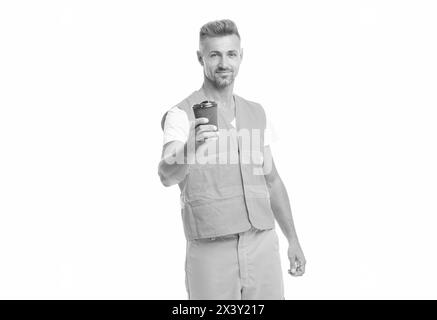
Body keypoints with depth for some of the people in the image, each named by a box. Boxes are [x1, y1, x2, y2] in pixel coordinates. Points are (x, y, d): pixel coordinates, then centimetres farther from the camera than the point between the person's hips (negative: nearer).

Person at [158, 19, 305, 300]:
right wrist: (191, 147, -44)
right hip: (211, 251, -4)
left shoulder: (256, 113, 10)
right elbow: (167, 176, -23)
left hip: (263, 245, 5)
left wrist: (293, 240, 14)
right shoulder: (182, 114, -7)